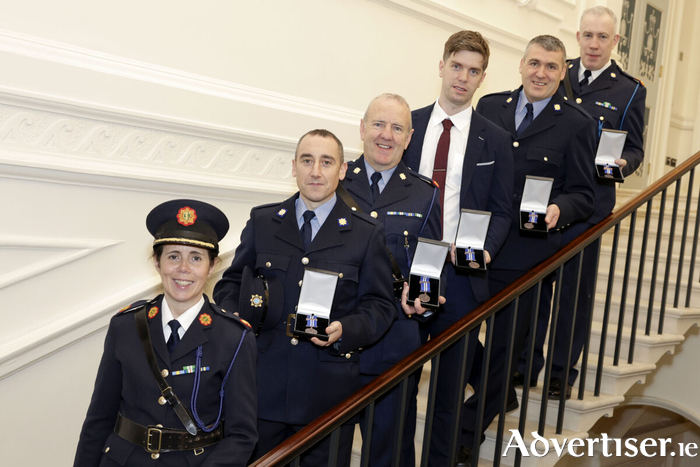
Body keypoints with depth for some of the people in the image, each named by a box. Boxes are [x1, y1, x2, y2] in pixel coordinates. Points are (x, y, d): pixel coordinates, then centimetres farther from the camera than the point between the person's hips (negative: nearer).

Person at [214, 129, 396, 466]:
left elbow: (379, 305, 2)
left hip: (328, 390, -1)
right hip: (263, 385, 2)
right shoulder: (262, 222, 7)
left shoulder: (367, 234, 2)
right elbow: (231, 283, 13)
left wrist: (345, 331, -17)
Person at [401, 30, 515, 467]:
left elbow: (501, 212, 5)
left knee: (450, 378, 10)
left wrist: (484, 249, -14)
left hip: (461, 273, 0)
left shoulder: (495, 140, 3)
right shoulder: (408, 125, 5)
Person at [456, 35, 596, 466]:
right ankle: (500, 395, 39)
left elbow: (583, 194, -1)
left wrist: (558, 210, -23)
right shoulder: (489, 107, 7)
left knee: (502, 347, 8)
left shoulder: (577, 124, -2)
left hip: (522, 255, -3)